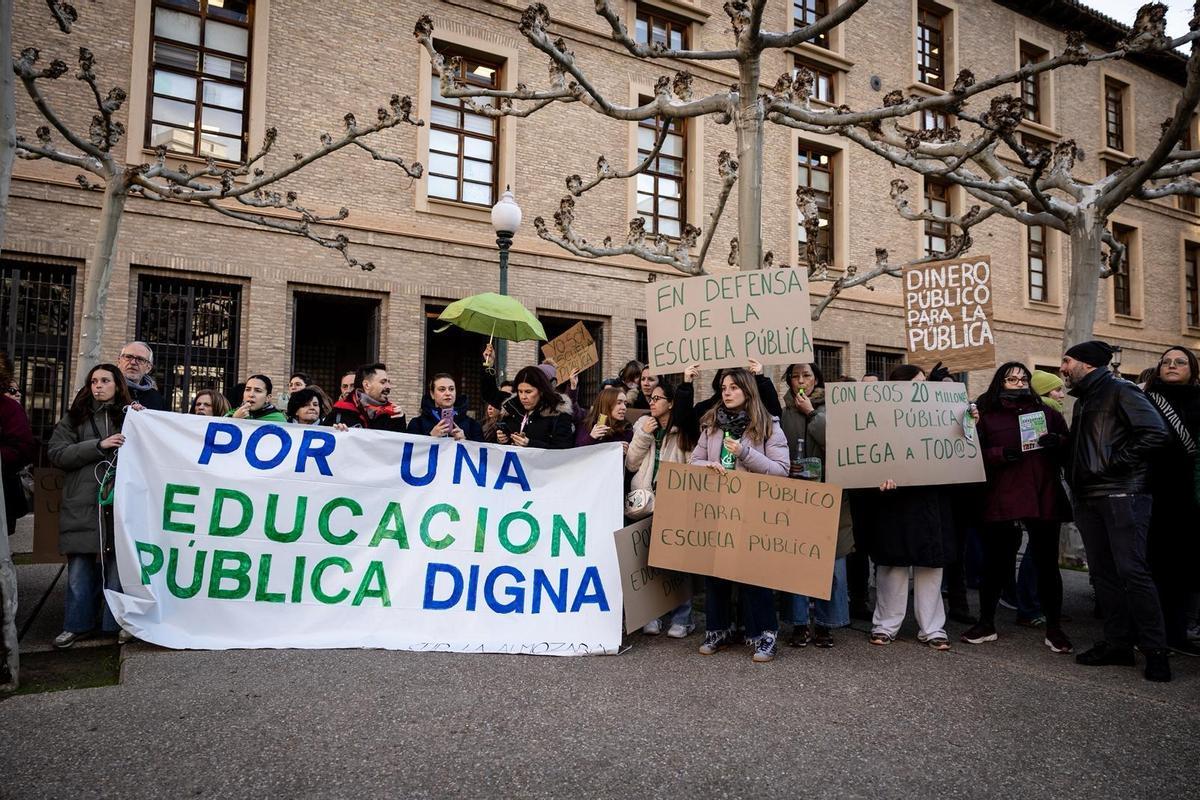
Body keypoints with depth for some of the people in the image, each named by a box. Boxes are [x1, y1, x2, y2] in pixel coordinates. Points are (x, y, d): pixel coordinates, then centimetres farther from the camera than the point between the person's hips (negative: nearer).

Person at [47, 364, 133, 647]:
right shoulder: (75, 417, 11)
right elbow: (57, 453, 1)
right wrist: (99, 445, -9)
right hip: (83, 505, 1)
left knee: (117, 564, 2)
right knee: (81, 567, 4)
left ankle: (116, 624, 13)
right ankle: (78, 625, 17)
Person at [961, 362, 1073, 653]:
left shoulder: (1046, 412, 13)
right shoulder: (987, 416, 6)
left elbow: (1069, 446, 13)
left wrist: (1058, 442, -8)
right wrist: (1002, 454, -18)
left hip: (1044, 498, 2)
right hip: (1002, 500, -1)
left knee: (1047, 563, 5)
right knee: (995, 562, 6)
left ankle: (1054, 628, 18)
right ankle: (986, 623, 19)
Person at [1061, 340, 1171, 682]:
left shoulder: (1120, 391, -5)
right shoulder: (1082, 401, 21)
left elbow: (1155, 433, -15)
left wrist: (1116, 463, -15)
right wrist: (1057, 443, 8)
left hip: (1121, 494, -9)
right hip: (1089, 497, 9)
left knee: (1132, 570, -10)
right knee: (1103, 572, 9)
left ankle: (1155, 650, -1)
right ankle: (1118, 643, 15)